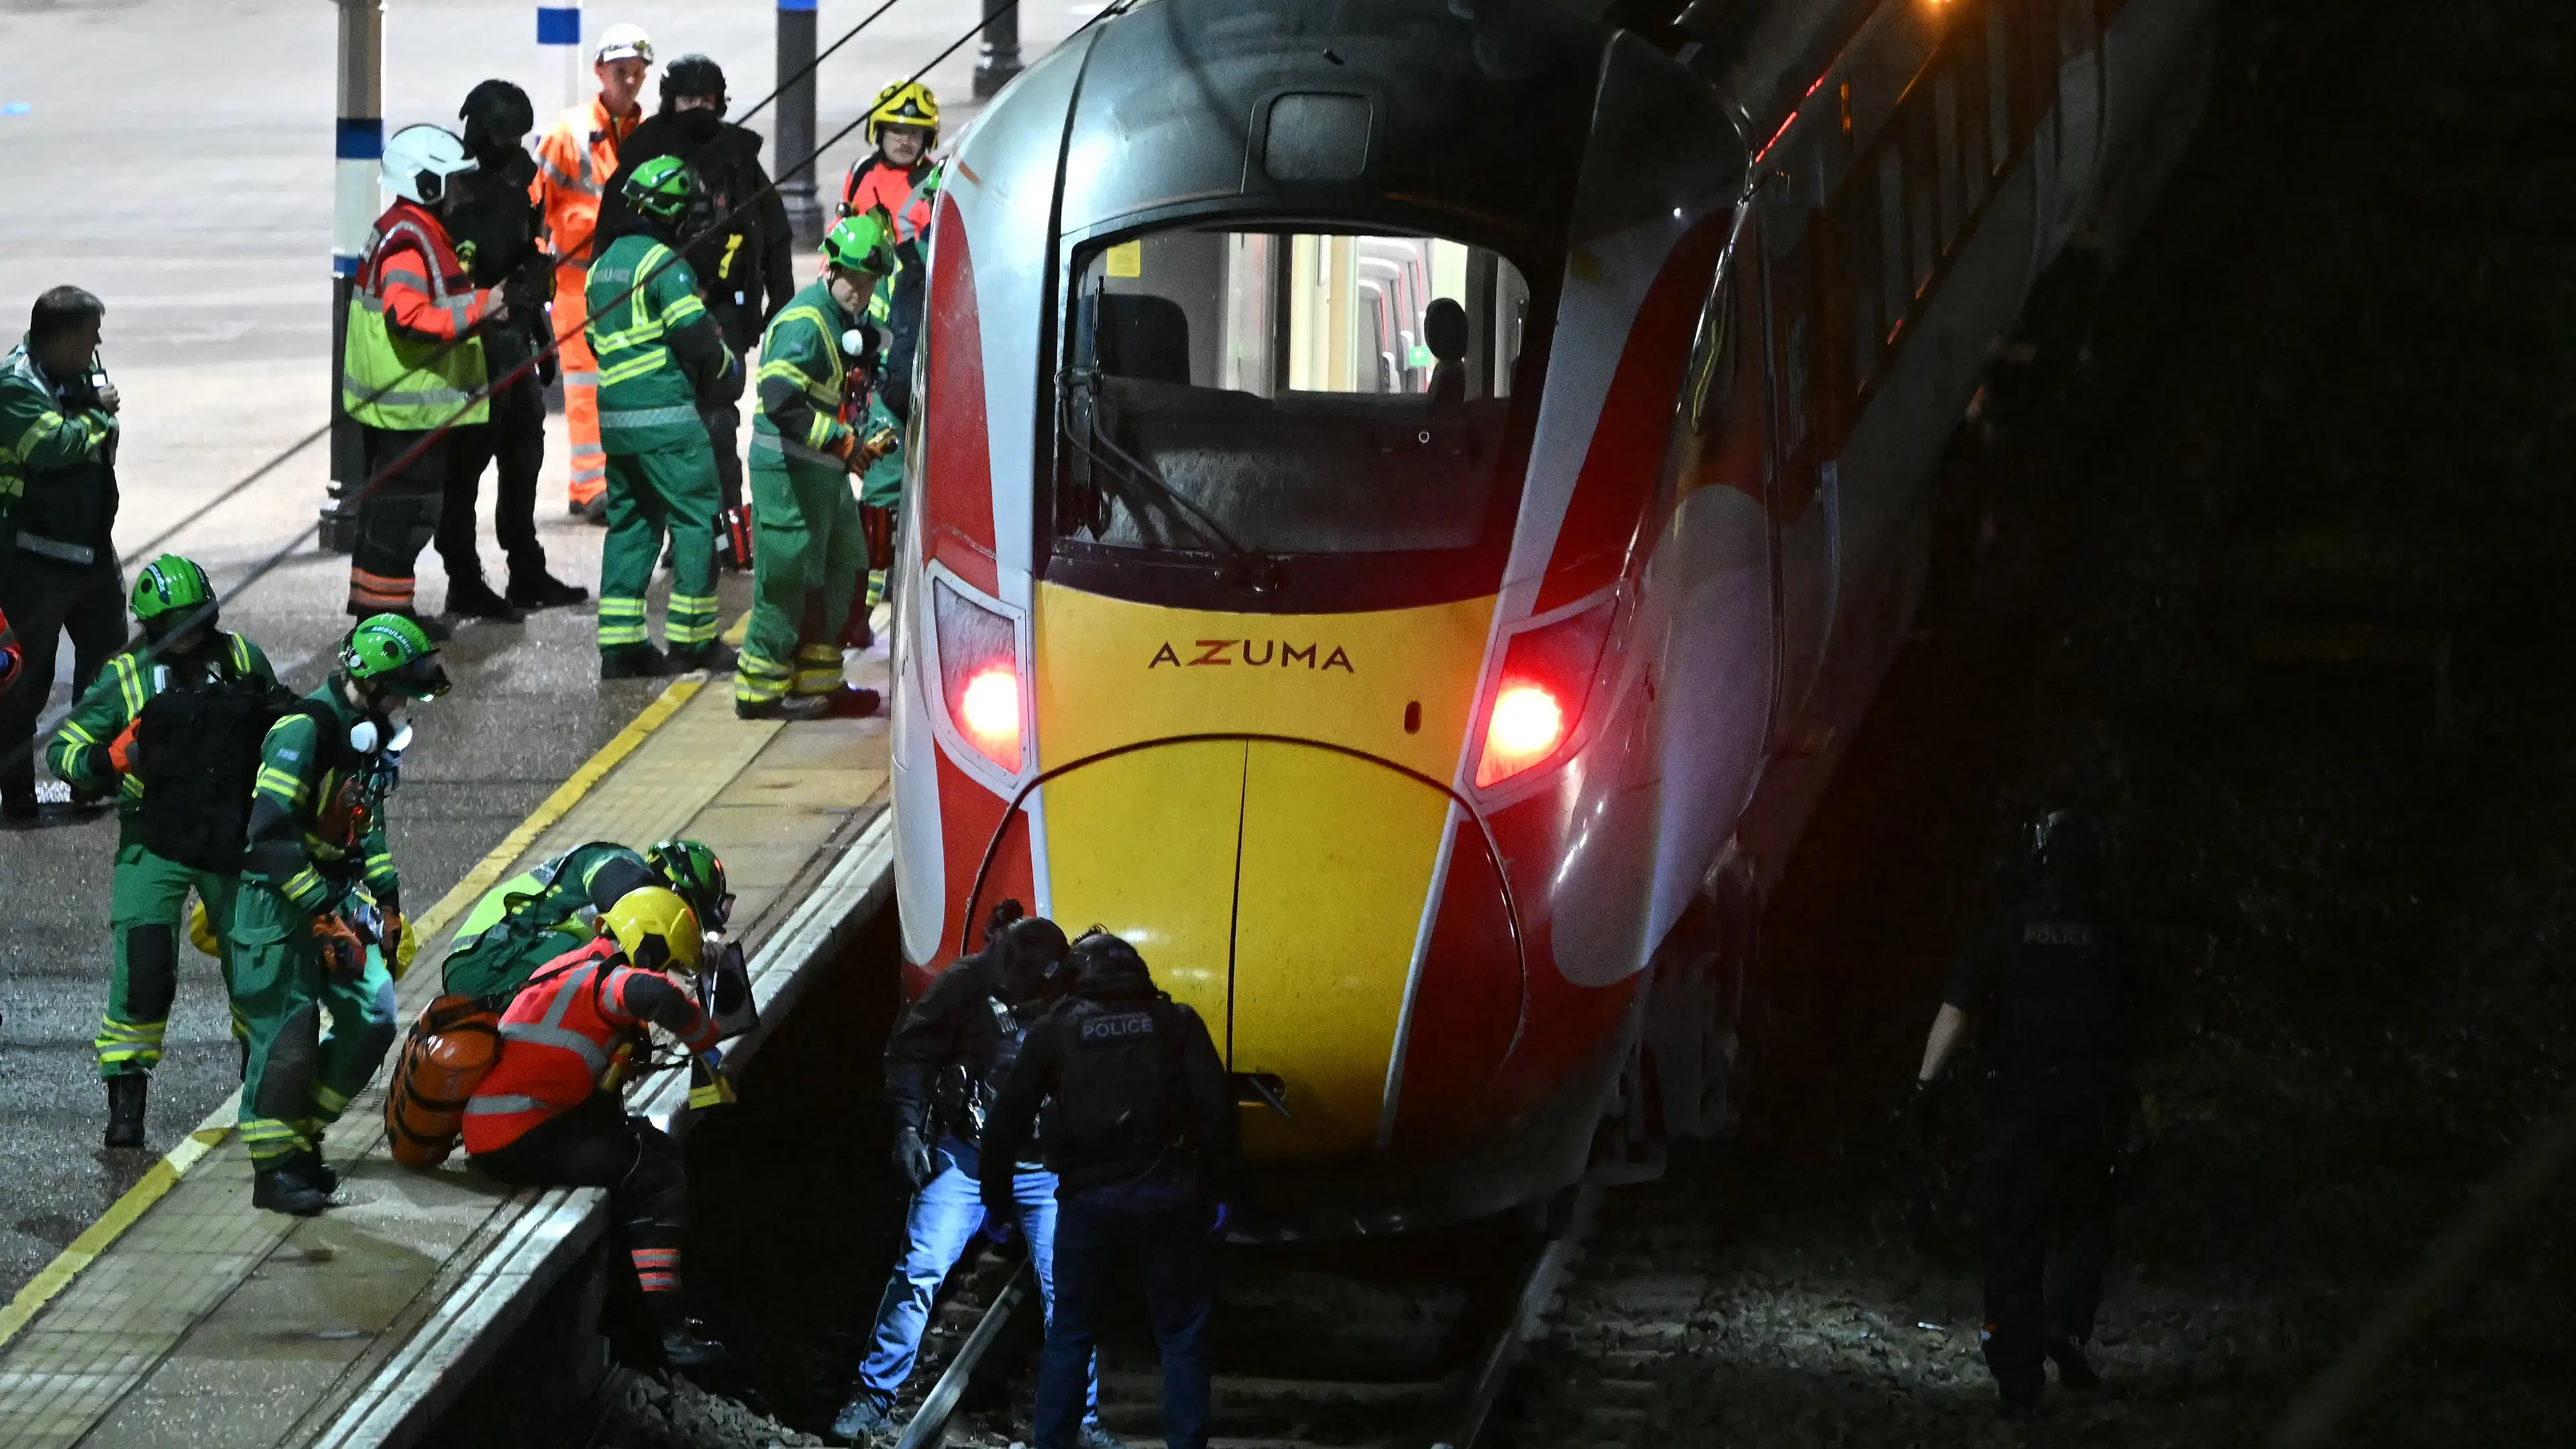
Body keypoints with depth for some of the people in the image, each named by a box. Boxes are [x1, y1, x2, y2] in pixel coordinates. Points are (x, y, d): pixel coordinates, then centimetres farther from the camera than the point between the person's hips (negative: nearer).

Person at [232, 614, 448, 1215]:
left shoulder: (371, 734, 9)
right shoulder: (304, 732, -20)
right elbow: (272, 836, -24)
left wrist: (387, 899, 16)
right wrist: (321, 914, -24)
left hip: (338, 894, 9)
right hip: (281, 901, -9)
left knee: (372, 1019, 5)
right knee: (287, 1036, -8)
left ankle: (302, 1135, 18)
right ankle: (273, 1168, 0)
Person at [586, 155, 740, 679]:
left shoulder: (606, 262, 15)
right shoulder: (665, 264, -12)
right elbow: (695, 337, -15)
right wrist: (728, 369, 4)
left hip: (615, 414, 8)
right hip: (665, 414, -8)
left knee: (631, 523, 12)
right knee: (696, 517, 0)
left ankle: (620, 645, 9)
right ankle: (693, 638, 0)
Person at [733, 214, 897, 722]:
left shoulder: (845, 321, 14)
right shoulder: (805, 322, -18)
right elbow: (780, 401, -28)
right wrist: (841, 442, -28)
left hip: (824, 470, 10)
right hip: (788, 469, -10)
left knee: (840, 574, 15)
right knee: (789, 580, -6)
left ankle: (818, 684, 24)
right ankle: (760, 692, 1)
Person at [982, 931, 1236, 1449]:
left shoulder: (1054, 1030, 8)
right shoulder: (1176, 1023, 7)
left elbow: (1007, 1119, 7)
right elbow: (1216, 1108, -2)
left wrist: (996, 1197, 17)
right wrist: (1217, 1187, 5)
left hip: (1088, 1200, 1)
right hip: (1168, 1194, -1)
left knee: (1069, 1334, 14)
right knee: (1182, 1338, 7)